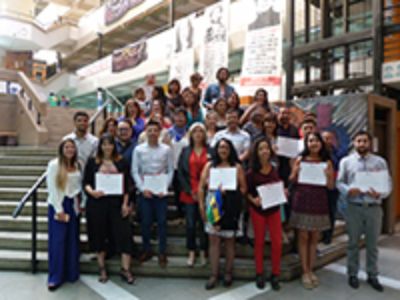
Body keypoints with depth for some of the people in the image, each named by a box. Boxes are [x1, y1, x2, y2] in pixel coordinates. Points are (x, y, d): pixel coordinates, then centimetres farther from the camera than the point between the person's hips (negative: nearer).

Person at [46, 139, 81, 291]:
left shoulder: (77, 166, 8)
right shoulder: (54, 164, -8)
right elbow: (52, 188, -11)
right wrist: (59, 209, -13)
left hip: (73, 205, 5)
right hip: (58, 205, -5)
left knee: (72, 240, 9)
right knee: (57, 241, -2)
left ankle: (71, 273, 21)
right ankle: (55, 277, 10)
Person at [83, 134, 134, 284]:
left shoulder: (121, 162, 5)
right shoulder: (92, 162, 4)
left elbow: (126, 184, 4)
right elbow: (85, 182, 2)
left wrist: (125, 203, -3)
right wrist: (91, 191, -19)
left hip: (116, 203, 0)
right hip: (97, 203, 0)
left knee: (123, 233, -3)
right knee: (99, 234, 8)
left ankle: (125, 269, 10)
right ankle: (102, 269, 26)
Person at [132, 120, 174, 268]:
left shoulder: (166, 149, -1)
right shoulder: (139, 149, 0)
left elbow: (170, 171, 0)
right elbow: (134, 171, 0)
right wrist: (142, 188, -8)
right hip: (144, 191, 1)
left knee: (162, 222, 5)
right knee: (145, 221, 9)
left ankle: (162, 253, 19)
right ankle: (146, 250, 26)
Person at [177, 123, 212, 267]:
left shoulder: (210, 151, 3)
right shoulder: (185, 151, 7)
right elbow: (180, 173, 3)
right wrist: (189, 191, -5)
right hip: (189, 193, 1)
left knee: (204, 223, 5)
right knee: (190, 224, 4)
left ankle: (203, 253, 21)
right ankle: (191, 253, 19)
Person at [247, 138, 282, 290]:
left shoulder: (275, 169, -1)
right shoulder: (252, 172, -10)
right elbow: (246, 191, -6)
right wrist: (253, 199, -23)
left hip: (274, 208, 3)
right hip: (257, 209, -2)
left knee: (277, 242, 3)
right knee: (259, 241, 10)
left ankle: (275, 275, 20)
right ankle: (259, 274, 24)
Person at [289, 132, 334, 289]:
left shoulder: (327, 162, 3)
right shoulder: (300, 159, 0)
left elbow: (331, 186, 3)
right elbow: (292, 181, 4)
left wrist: (328, 175, -16)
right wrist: (296, 172, -15)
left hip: (319, 203, 2)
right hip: (302, 202, -1)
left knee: (314, 238, 11)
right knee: (303, 237, 4)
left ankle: (311, 270, 24)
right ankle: (305, 272, 14)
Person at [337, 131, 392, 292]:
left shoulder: (380, 161, 3)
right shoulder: (346, 161, 2)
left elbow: (388, 183, 0)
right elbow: (340, 182, 1)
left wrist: (380, 194, -20)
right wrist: (348, 190, -20)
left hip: (374, 207, 1)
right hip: (354, 207, -1)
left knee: (372, 244, 13)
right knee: (353, 243, 11)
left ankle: (372, 276, 29)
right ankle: (352, 274, 27)